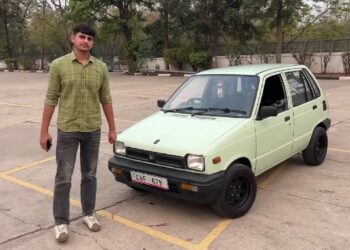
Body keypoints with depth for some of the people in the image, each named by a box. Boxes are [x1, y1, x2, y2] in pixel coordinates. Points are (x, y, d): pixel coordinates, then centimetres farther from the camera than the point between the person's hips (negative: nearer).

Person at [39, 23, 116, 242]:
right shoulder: (59, 65, -5)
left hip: (93, 130, 2)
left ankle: (89, 214, 29)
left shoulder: (101, 67, 2)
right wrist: (44, 131, -5)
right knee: (63, 178, 3)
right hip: (67, 130, -2)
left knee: (90, 176, 13)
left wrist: (112, 128, 6)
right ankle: (61, 222, 16)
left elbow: (106, 100, 7)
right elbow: (51, 99, -4)